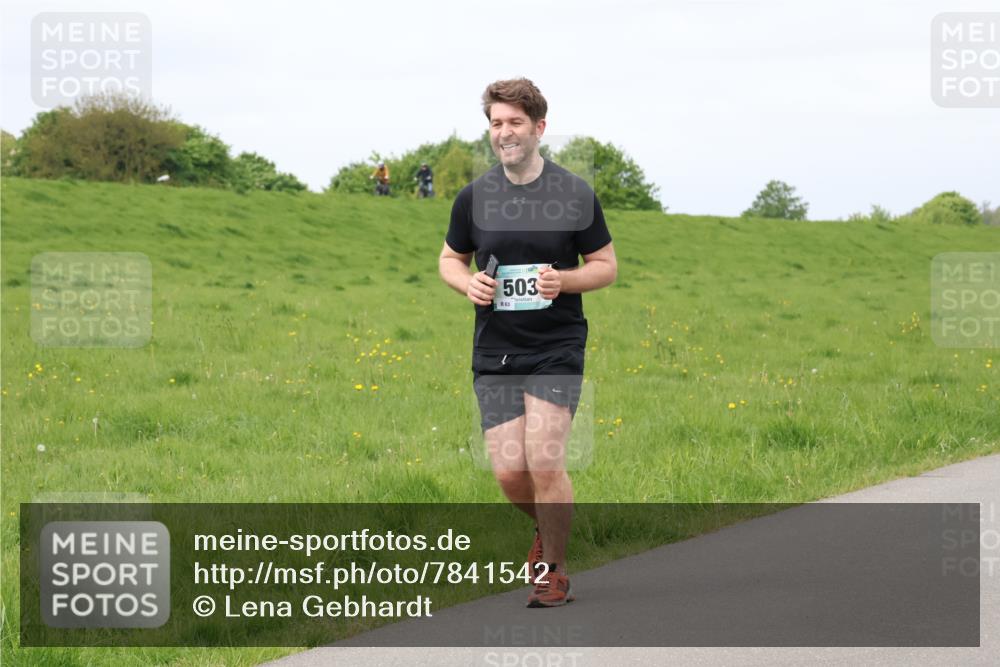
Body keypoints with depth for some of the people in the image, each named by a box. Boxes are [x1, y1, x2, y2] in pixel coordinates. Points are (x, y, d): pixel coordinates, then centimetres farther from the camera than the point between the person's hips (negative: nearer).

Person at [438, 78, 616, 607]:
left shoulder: (576, 195, -1)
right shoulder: (473, 197, 5)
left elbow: (606, 266, 6)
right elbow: (450, 259, 18)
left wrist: (565, 279, -15)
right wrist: (468, 283, -6)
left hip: (557, 349, -3)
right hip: (494, 352, 3)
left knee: (543, 462, -14)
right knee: (508, 471, -3)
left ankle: (554, 571, 4)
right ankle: (547, 528, 31)